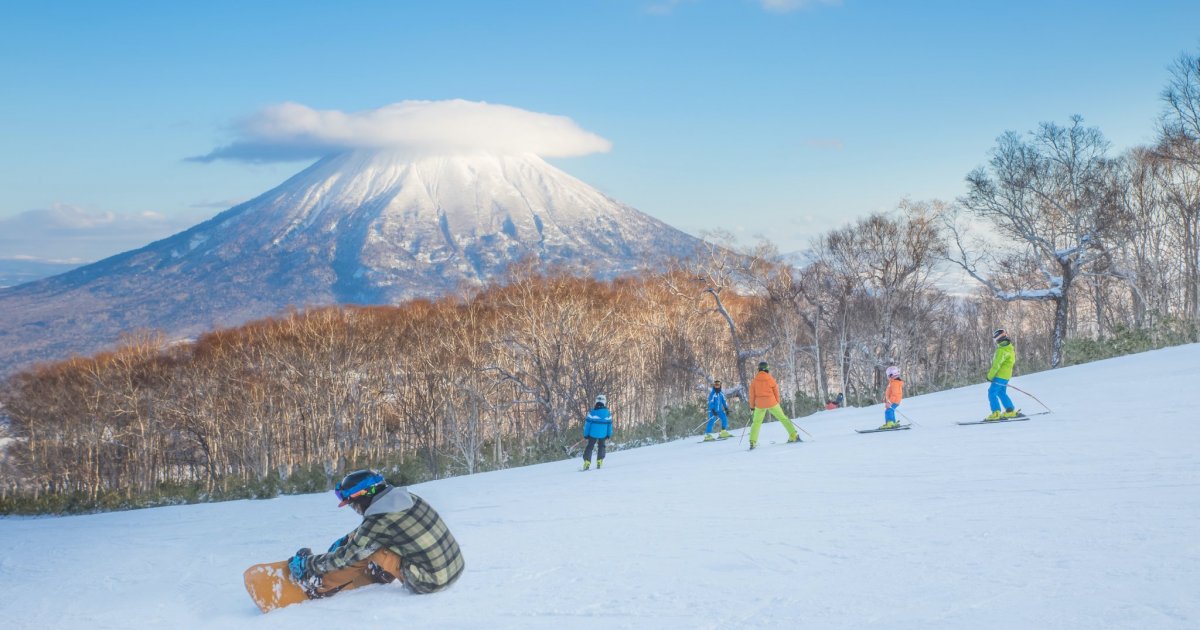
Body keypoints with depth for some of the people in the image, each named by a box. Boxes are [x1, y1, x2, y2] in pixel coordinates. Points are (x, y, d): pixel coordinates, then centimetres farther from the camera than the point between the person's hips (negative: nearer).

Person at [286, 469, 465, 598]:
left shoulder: (377, 523, -17)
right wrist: (344, 540, 28)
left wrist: (306, 563, 10)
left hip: (430, 583, -7)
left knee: (365, 549, 1)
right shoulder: (406, 497, 3)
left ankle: (318, 586, 12)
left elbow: (344, 558, -4)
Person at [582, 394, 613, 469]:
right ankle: (599, 461, 15)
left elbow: (587, 423, -8)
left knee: (589, 447, 8)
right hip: (603, 434, 2)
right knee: (601, 447, 23)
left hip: (593, 434, -2)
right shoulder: (607, 412, -2)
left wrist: (586, 434, -1)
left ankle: (587, 461, -6)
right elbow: (610, 424, 5)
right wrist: (609, 434, 17)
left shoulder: (593, 411, -9)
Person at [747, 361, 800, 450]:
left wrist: (752, 406, 13)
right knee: (783, 418, 9)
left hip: (760, 404, 1)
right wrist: (777, 403, 13)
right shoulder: (771, 379, -2)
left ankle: (752, 442, 3)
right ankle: (794, 435, 4)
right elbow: (776, 392, 2)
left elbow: (752, 394, 3)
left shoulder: (754, 381, 1)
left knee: (756, 422, 13)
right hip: (771, 403, -1)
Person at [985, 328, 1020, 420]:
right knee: (1001, 393, 20)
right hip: (1006, 375, 10)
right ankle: (1011, 411, 21)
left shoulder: (1002, 350, -19)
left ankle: (996, 413, -14)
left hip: (1000, 375, -10)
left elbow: (996, 365, -20)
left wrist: (990, 376, -12)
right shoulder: (1010, 347, 14)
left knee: (992, 392, -8)